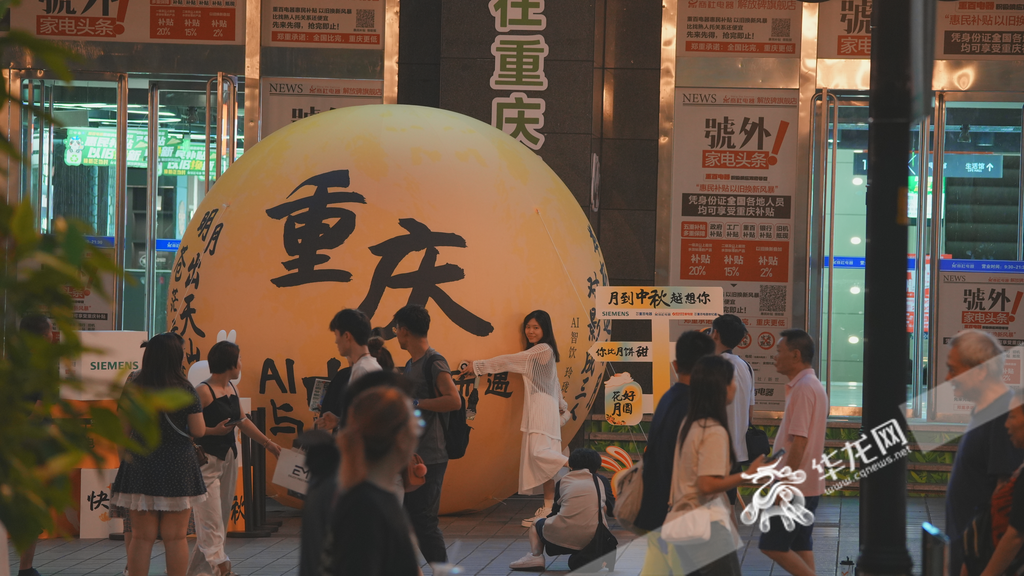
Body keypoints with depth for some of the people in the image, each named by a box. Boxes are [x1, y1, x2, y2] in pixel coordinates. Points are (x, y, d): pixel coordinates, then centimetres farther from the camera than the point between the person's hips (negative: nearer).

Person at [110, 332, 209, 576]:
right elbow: (199, 431, -6)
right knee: (175, 538, 5)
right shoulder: (185, 390, -9)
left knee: (141, 537, 6)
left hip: (140, 466, 2)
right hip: (177, 466, -2)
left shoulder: (133, 388, -1)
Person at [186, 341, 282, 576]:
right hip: (207, 460, -9)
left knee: (222, 515, 11)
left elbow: (242, 421, 21)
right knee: (211, 519, -10)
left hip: (228, 458, 9)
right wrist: (214, 431, -26)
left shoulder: (231, 389, 10)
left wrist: (268, 443, 23)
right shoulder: (203, 392, -16)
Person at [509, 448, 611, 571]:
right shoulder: (600, 482, 18)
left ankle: (535, 555, 0)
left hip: (564, 535, -1)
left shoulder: (563, 481, 15)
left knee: (536, 524, 30)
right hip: (593, 539, 1)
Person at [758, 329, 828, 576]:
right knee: (800, 546, 11)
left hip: (796, 485, -10)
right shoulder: (814, 385, 14)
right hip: (808, 484, 10)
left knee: (772, 545, -5)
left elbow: (799, 442, -22)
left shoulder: (803, 388, -17)